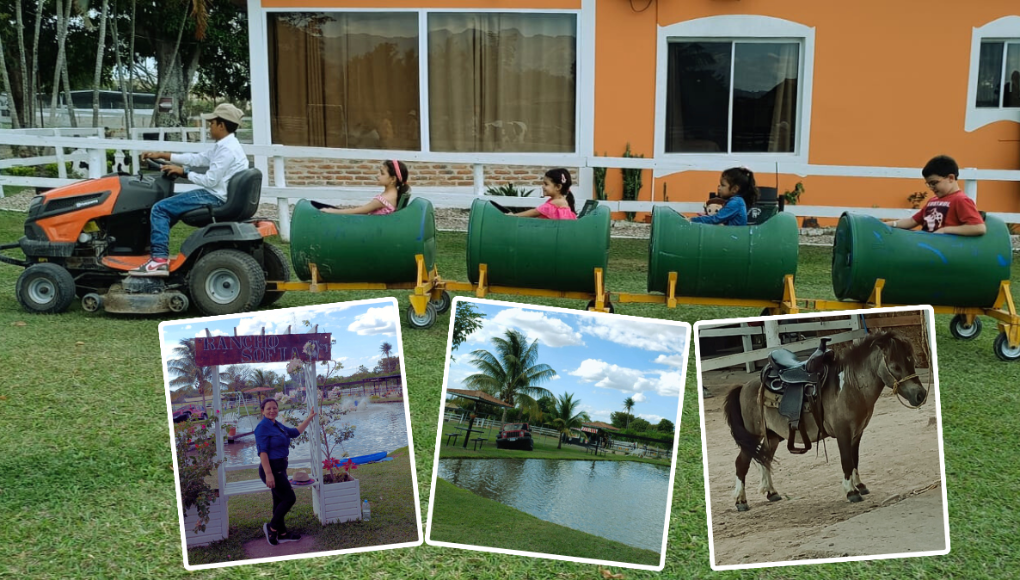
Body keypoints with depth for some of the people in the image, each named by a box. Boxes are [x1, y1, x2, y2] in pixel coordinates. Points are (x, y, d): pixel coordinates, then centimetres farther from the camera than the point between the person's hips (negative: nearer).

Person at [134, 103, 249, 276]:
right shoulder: (224, 146, 14)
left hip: (216, 198, -11)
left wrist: (183, 172, -8)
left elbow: (210, 181, -21)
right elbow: (197, 159, 18)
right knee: (170, 203, 25)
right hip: (217, 195, 11)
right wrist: (162, 155, 17)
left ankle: (160, 259, -16)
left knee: (159, 209, -12)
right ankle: (156, 247, 26)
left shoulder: (227, 150, -19)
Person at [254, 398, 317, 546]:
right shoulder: (263, 427, -15)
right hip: (271, 468, -9)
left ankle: (282, 533, 23)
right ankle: (272, 527, 6)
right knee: (289, 498, -6)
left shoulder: (277, 425, 12)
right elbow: (263, 452, -20)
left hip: (279, 468, 9)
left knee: (280, 501, 14)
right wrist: (268, 474, -26)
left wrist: (309, 418, 27)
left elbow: (295, 432, 26)